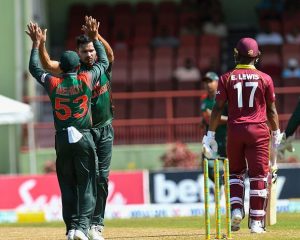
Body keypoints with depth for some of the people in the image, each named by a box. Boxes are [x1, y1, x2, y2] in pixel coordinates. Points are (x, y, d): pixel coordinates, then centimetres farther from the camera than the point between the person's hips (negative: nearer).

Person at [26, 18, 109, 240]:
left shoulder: (53, 83, 1)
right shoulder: (86, 80, -2)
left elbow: (34, 68, 20)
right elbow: (104, 62, 15)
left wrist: (37, 43, 29)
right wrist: (95, 38, 23)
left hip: (62, 140, 2)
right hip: (84, 138, -2)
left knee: (67, 186, 9)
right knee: (87, 185, 0)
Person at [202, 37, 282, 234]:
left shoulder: (227, 78, 2)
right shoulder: (265, 78, 2)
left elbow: (218, 108, -2)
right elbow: (272, 110, 5)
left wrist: (211, 134, 2)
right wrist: (276, 134, 15)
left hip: (235, 130, 1)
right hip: (259, 130, -1)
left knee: (235, 172, 17)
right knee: (259, 175, 3)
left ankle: (236, 209, -3)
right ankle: (256, 221, 0)